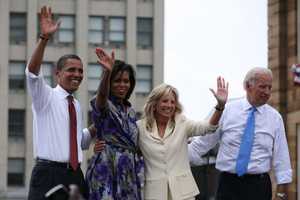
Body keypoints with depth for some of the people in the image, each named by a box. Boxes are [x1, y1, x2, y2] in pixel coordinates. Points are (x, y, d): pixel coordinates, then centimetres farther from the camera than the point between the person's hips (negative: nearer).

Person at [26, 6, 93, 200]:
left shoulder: (77, 105, 18)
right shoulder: (46, 96, 0)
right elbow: (32, 71, -20)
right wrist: (44, 38, -33)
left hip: (75, 176, 6)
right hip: (49, 175, -6)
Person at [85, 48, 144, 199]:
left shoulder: (130, 111, 17)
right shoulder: (102, 105, -3)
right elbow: (102, 95, -29)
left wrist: (140, 176, 17)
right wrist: (107, 72, -48)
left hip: (130, 174, 7)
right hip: (107, 170, -6)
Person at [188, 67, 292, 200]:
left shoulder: (275, 118, 3)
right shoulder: (227, 110, 1)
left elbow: (281, 156, 3)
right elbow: (204, 141, 4)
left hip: (258, 185, 0)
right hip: (228, 184, 0)